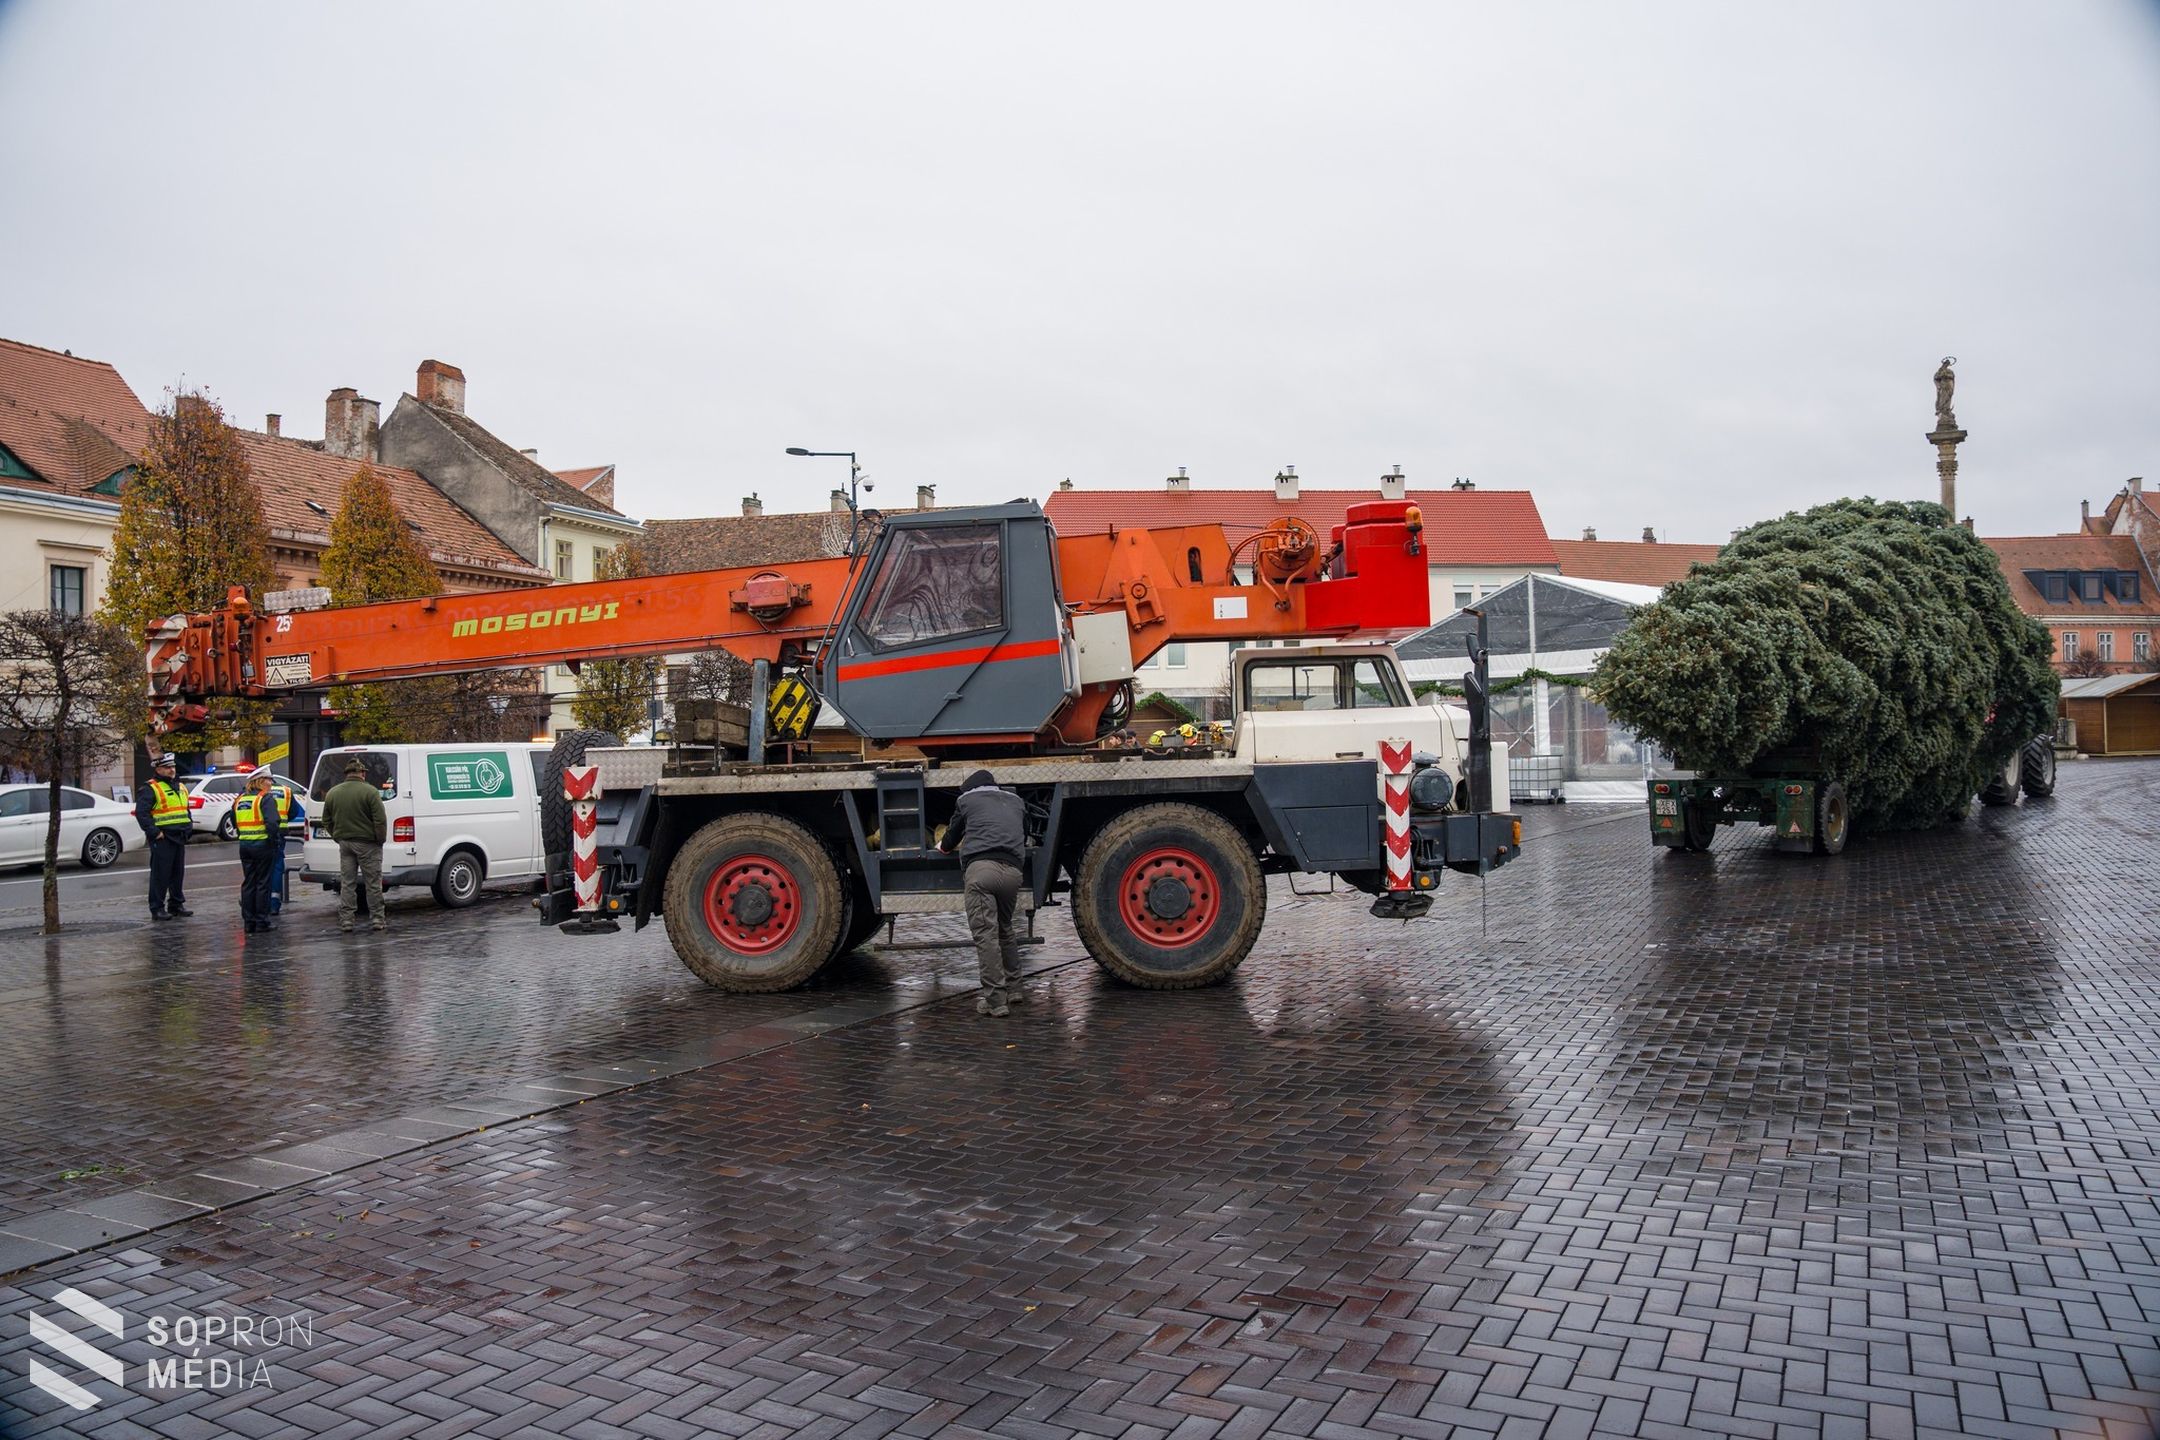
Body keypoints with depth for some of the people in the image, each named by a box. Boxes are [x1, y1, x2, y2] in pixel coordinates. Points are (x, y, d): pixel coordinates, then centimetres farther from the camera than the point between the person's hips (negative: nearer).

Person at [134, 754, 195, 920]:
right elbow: (141, 813, -15)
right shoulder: (151, 789, -8)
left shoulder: (181, 788, 17)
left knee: (178, 873, 12)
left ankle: (177, 905, 21)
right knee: (160, 875, -5)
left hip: (179, 838, 8)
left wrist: (189, 828, 15)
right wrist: (154, 832, -18)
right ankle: (157, 909, 1)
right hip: (162, 839, -7)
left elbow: (187, 810, 28)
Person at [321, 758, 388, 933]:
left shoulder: (332, 793, 6)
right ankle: (377, 919, 6)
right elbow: (380, 820, -16)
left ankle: (346, 920, 9)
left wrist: (338, 838, 19)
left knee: (347, 883, 10)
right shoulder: (370, 792, -13)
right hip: (367, 844, -4)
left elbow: (326, 822, 13)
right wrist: (380, 839, -3)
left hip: (345, 844, 5)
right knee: (373, 883, 3)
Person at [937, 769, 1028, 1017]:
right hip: (1012, 871, 4)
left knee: (985, 934, -7)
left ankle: (995, 1000, -12)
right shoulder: (1016, 802, 28)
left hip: (980, 868, -4)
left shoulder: (966, 799, 19)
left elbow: (951, 838, 28)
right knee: (1005, 930, 22)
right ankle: (1014, 987, 27)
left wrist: (943, 846, 52)